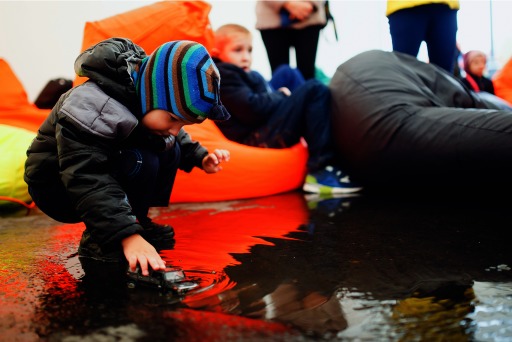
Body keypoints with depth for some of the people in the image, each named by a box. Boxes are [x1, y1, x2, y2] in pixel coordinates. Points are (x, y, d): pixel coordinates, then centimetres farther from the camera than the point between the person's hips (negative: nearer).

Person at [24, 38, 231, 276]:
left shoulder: (150, 99, -10)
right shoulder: (92, 107, -35)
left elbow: (177, 139, 8)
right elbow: (87, 181, -41)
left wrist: (200, 157, -12)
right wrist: (128, 236, -49)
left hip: (105, 169, 8)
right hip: (55, 186, -8)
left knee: (169, 150, -6)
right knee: (140, 162, -31)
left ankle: (137, 221, 5)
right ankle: (96, 239, -16)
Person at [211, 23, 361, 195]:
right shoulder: (224, 75, -7)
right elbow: (252, 110, -19)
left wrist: (278, 97, 3)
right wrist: (280, 97, -3)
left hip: (263, 133, 11)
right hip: (259, 138, -11)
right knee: (315, 90, -12)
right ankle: (320, 170, -22)